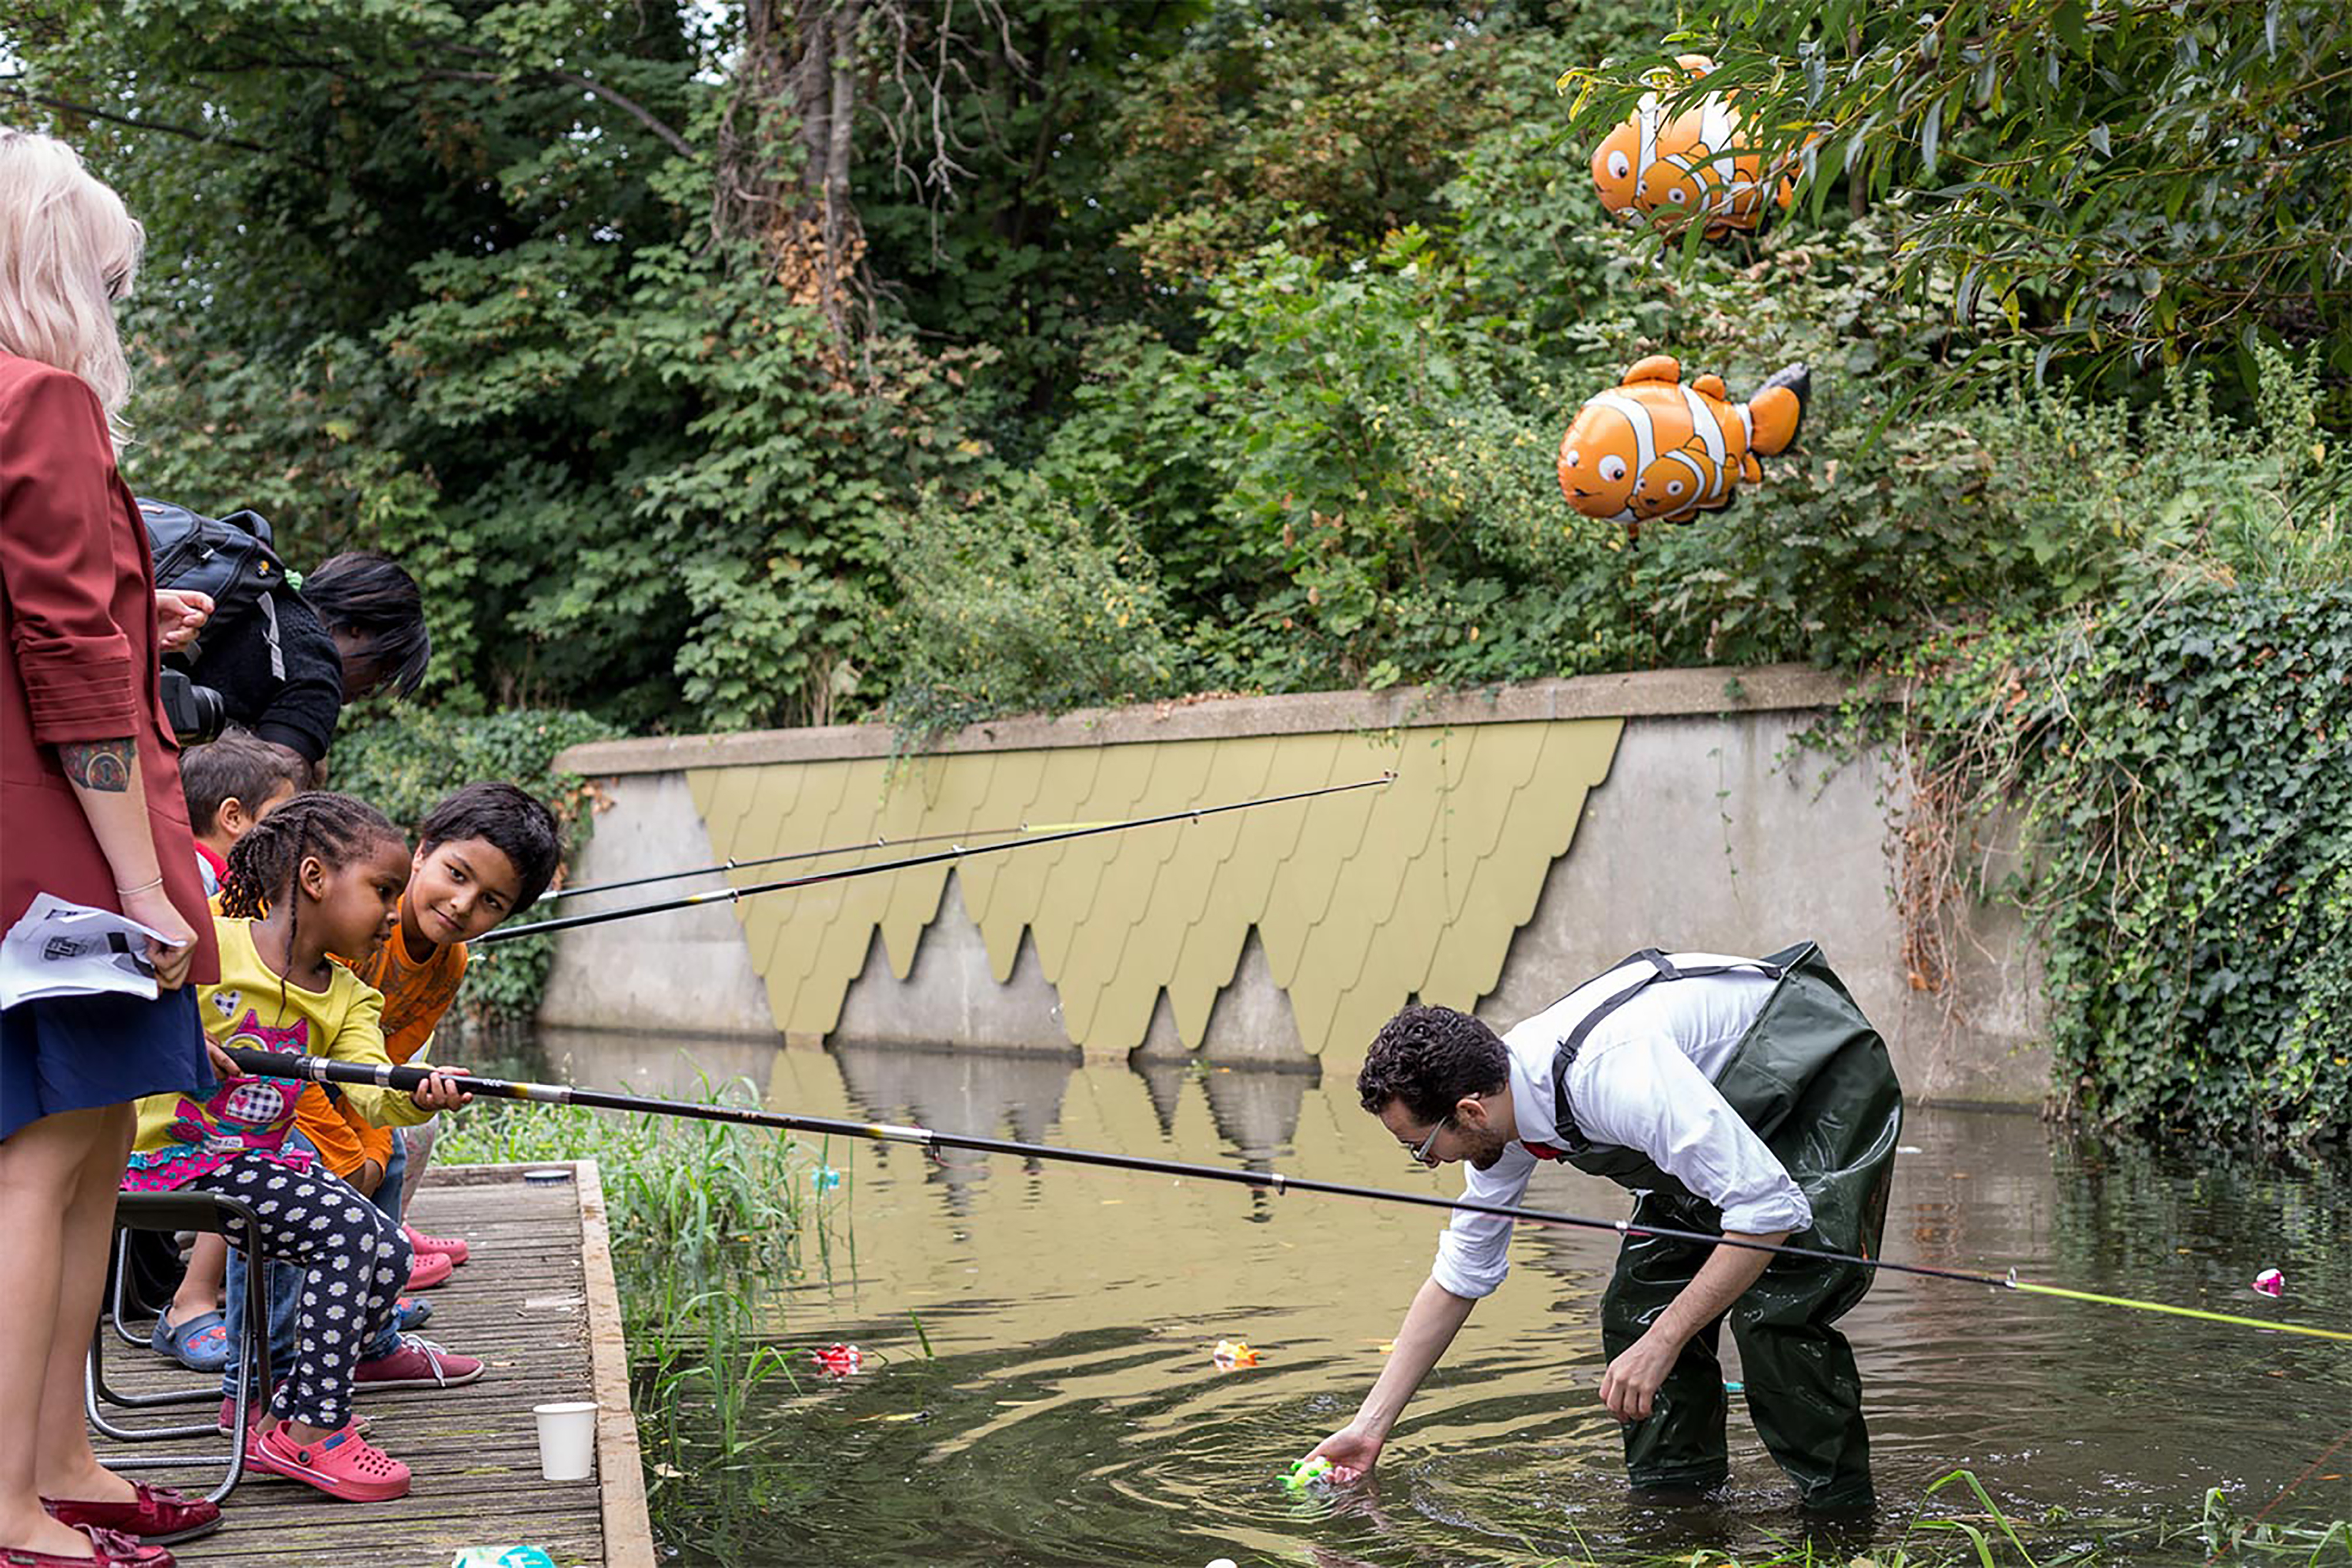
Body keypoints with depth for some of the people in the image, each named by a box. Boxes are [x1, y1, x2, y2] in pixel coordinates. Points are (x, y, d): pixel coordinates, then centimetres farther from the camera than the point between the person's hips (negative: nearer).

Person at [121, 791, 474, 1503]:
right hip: (176, 1158, -8)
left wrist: (418, 1097, -32)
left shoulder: (347, 998, 8)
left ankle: (279, 1414, 5)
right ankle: (312, 1428, -15)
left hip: (261, 1158, 8)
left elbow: (373, 1090, -9)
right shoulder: (208, 945, -11)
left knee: (388, 1252, -8)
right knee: (349, 1230, -23)